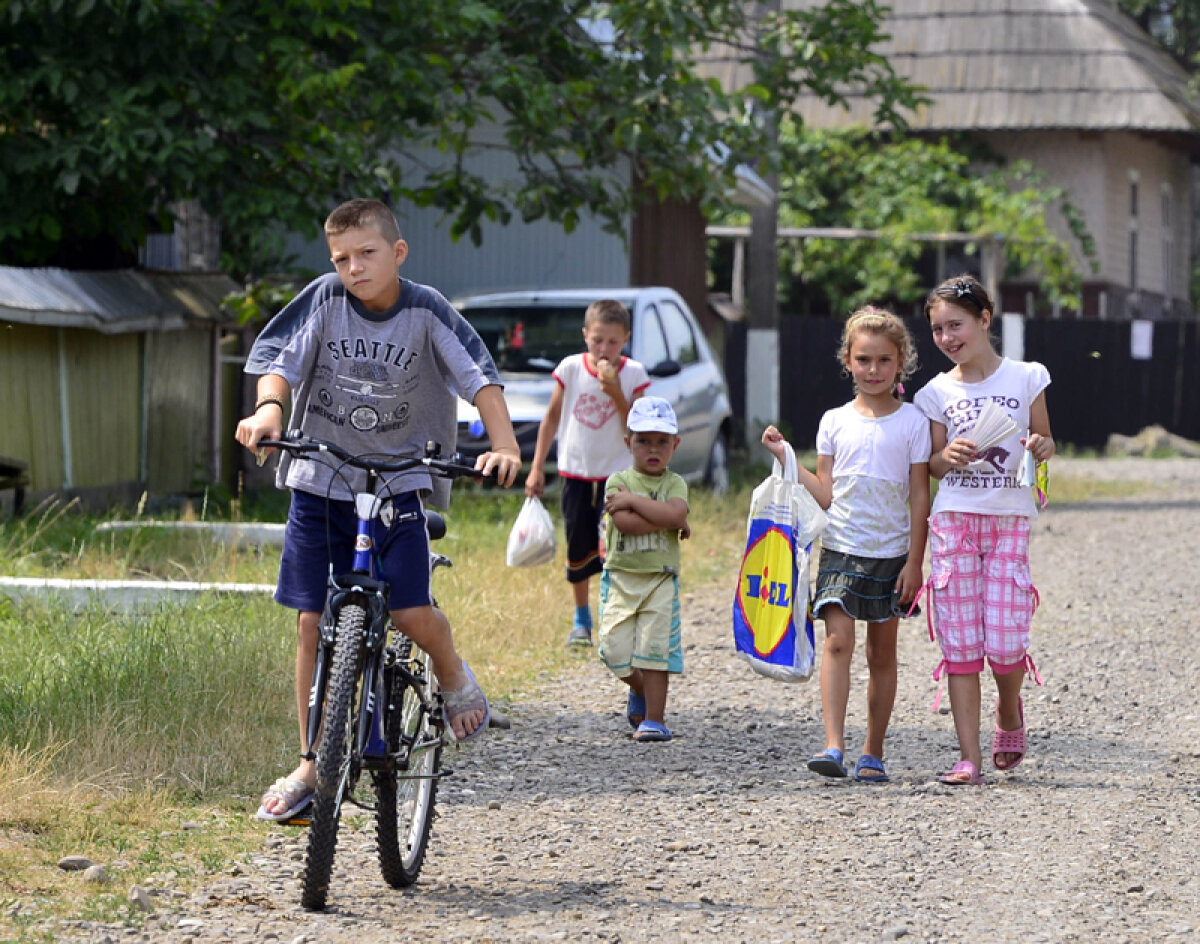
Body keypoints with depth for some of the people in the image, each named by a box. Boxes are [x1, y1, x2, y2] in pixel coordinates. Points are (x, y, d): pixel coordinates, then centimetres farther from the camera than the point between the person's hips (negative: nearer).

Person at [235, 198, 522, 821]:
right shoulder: (326, 298, -6)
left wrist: (504, 445, -30)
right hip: (318, 480, 2)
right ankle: (309, 765, 12)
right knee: (312, 623, 1)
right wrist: (269, 407, -34)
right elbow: (281, 357, -13)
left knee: (410, 612, -14)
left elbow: (478, 375, -14)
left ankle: (452, 674, 22)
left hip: (397, 483, -2)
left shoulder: (424, 311, -9)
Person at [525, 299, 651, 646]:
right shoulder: (570, 368, -3)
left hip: (616, 474, -2)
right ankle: (581, 619, 30)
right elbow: (552, 417, 6)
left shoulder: (633, 374, -6)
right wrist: (537, 467, 5)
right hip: (576, 471, 2)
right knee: (578, 551, 11)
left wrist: (616, 394, -22)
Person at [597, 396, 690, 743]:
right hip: (621, 575, 0)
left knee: (654, 646, -6)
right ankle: (639, 690, 26)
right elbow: (624, 523, -14)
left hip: (661, 578, 0)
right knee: (616, 649, -5)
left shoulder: (674, 483, 6)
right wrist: (665, 518, -13)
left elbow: (675, 514, -16)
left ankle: (654, 718, 0)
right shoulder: (618, 481, 3)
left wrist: (633, 500, -13)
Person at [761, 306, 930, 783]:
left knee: (882, 650, 6)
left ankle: (873, 753, 14)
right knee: (838, 640, -14)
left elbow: (919, 496, -1)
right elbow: (825, 494, 7)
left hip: (891, 553, -1)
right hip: (841, 548, 1)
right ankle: (833, 745, -20)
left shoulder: (912, 422, 0)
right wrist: (786, 458, -2)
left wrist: (914, 561, -5)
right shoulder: (835, 422, 6)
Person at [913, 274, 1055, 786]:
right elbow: (931, 464, 9)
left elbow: (1043, 441, 11)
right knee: (959, 642, -3)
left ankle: (1009, 712, 25)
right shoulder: (938, 392, 7)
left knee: (1005, 642, -8)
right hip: (954, 518, 1)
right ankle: (969, 758, 0)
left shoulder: (1024, 378, 3)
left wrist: (1042, 447, -12)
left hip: (1009, 519, -1)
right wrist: (948, 456, -13)